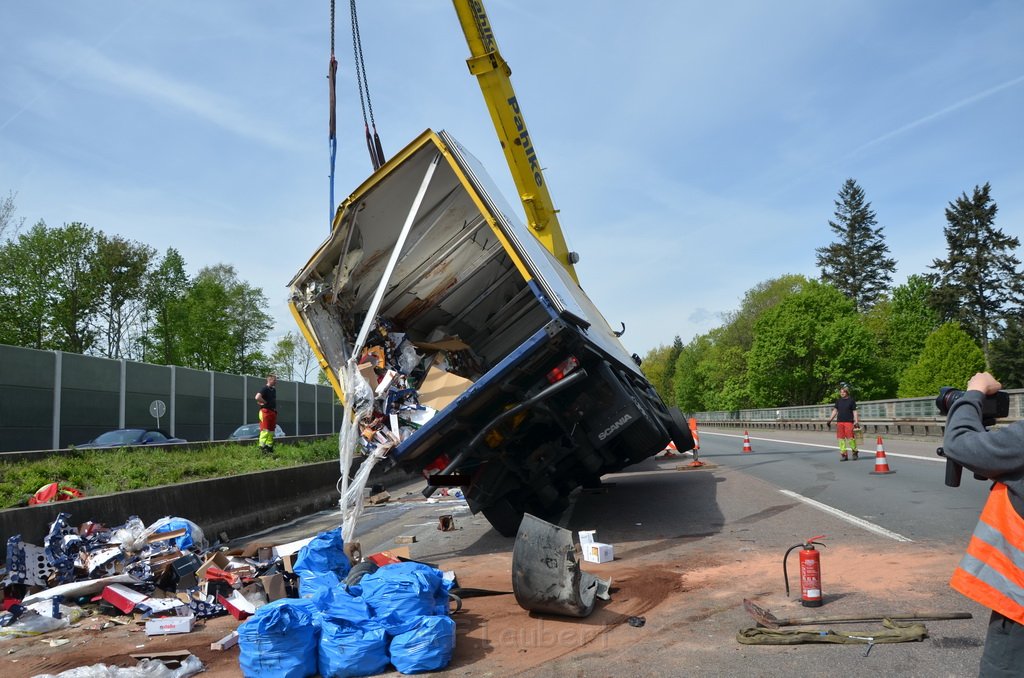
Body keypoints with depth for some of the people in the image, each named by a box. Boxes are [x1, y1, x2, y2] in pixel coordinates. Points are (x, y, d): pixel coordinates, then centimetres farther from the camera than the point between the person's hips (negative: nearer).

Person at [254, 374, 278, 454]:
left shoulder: (273, 390, 17)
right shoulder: (264, 389, -11)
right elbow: (257, 397, -26)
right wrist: (265, 402, -14)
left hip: (273, 412, 9)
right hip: (266, 411, -9)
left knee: (271, 430, 11)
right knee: (265, 430, -11)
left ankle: (269, 447, 18)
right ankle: (262, 446, -10)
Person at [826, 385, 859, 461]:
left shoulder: (851, 400, 2)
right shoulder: (838, 401, 12)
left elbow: (854, 411, 2)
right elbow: (835, 410, 14)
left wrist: (856, 421, -5)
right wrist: (830, 419, 6)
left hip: (849, 421, -4)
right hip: (839, 421, 4)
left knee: (850, 437, -9)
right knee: (841, 438, 2)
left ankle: (855, 452, 11)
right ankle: (843, 454, 8)